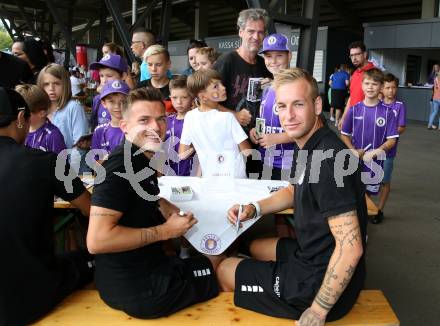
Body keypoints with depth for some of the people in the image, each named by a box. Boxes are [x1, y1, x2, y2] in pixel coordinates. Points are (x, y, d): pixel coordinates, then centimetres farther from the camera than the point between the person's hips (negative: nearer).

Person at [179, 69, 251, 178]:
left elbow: (182, 154, -2)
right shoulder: (227, 117, -15)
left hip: (209, 179, 3)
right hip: (236, 178, -3)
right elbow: (247, 151, -10)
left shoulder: (190, 117, -6)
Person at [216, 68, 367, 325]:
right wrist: (254, 208, 2)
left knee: (225, 270, 7)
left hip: (326, 283, -9)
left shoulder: (328, 160, -29)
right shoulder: (314, 147, 3)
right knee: (256, 248, 30)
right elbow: (293, 192, 20)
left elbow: (351, 248, -32)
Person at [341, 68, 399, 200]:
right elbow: (344, 134, 2)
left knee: (368, 194, 14)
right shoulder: (354, 110, -4)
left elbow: (392, 140, -6)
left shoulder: (387, 112, -7)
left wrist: (376, 152, -22)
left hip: (375, 162, 0)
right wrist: (353, 151, -14)